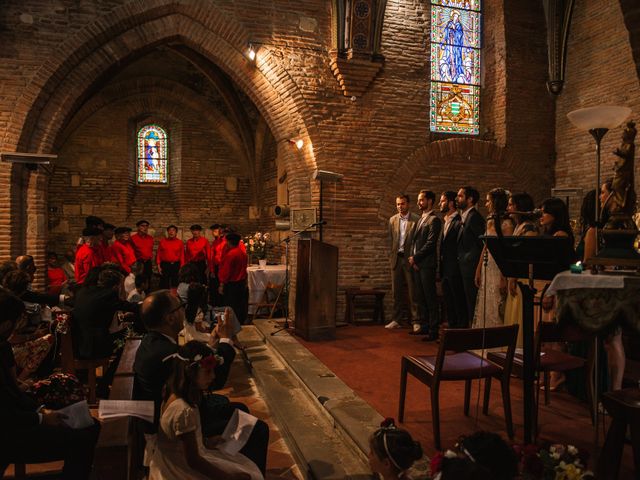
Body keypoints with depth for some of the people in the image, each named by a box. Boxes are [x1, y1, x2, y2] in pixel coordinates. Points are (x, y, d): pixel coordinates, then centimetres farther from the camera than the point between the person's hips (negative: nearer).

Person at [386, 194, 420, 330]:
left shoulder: (416, 220, -4)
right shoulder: (392, 220, 11)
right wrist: (391, 256, 8)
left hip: (410, 258, -4)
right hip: (396, 258, 5)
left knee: (412, 291, 0)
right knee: (397, 291, 9)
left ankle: (415, 320, 8)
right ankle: (397, 319, 18)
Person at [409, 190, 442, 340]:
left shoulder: (434, 220, -9)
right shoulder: (420, 220, 18)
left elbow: (430, 243, -16)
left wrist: (415, 258, -12)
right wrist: (412, 258, 2)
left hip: (427, 264, -8)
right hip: (417, 264, 8)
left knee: (430, 297, -3)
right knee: (420, 297, 13)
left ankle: (433, 330, 3)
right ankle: (423, 325, 23)